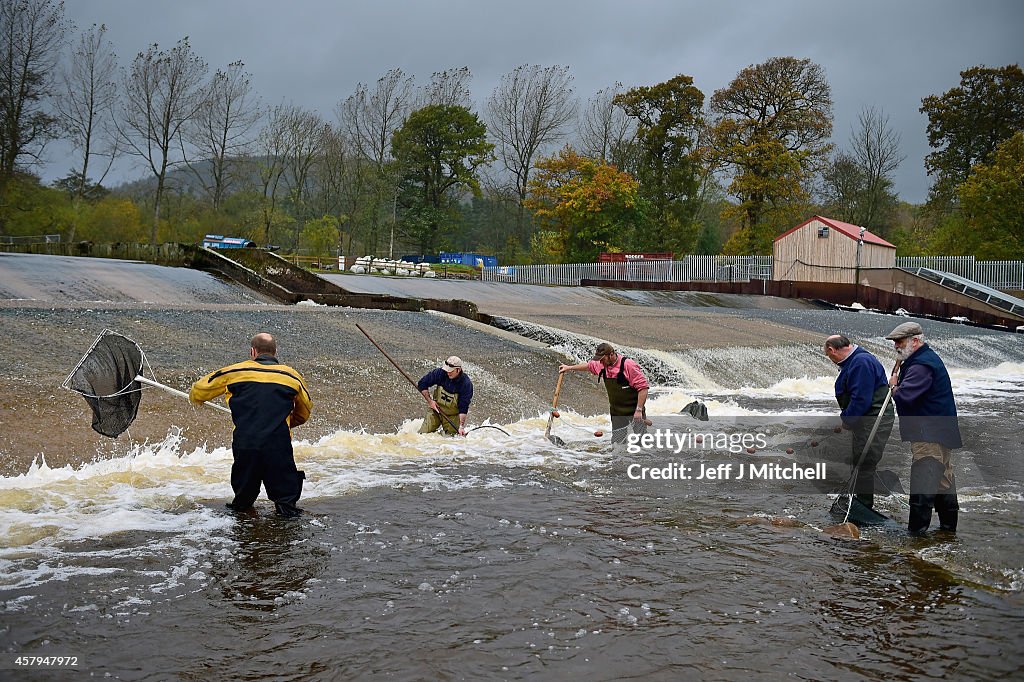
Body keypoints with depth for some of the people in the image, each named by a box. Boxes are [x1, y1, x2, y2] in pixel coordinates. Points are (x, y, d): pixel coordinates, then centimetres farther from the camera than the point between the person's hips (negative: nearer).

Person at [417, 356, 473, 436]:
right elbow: (421, 384, -7)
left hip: (452, 416, -2)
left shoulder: (466, 384, -23)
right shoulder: (440, 373, -18)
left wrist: (461, 426, -29)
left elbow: (463, 408, -22)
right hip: (436, 410, 2)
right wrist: (430, 400, -13)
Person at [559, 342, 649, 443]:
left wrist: (639, 410, -22)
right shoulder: (602, 365, 1)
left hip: (634, 411, -6)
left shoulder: (628, 365, -20)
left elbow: (643, 387, -20)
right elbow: (588, 366, 25)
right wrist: (569, 368, 31)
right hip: (617, 413, 6)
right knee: (616, 441, 7)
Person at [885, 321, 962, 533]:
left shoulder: (921, 365, -19)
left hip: (929, 434, -11)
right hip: (941, 432, 11)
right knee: (943, 478, 17)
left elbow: (904, 397, -27)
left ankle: (917, 528, -11)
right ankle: (948, 526, 27)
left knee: (923, 481, -11)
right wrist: (898, 386, 4)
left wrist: (894, 386, -8)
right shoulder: (927, 358, 17)